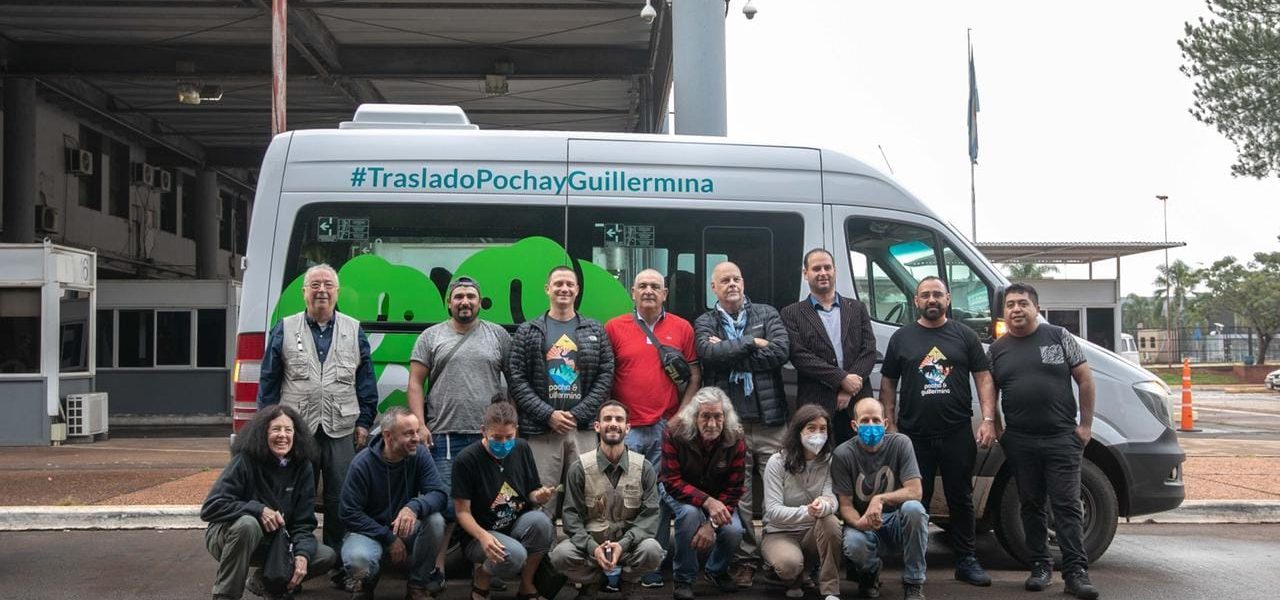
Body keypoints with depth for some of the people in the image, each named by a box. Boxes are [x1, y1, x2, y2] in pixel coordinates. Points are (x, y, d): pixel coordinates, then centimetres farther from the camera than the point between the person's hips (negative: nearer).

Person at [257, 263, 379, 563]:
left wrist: (364, 422, 3)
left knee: (340, 503, 4)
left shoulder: (354, 330, 10)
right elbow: (268, 381, 7)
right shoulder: (285, 330, 7)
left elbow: (367, 381, 9)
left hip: (342, 433, 1)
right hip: (296, 431, 0)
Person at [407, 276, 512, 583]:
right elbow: (415, 383, 3)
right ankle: (436, 570, 8)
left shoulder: (499, 335, 8)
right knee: (444, 506, -1)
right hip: (444, 436, -1)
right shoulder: (430, 337, 7)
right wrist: (420, 425, -7)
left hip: (490, 437, 1)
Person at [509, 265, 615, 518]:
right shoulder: (528, 332, 9)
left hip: (584, 429, 1)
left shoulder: (595, 331, 12)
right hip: (541, 430, -1)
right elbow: (517, 380, 2)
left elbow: (606, 376, 5)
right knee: (541, 501, -1)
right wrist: (548, 415, -9)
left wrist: (578, 414, -6)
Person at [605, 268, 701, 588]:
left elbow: (694, 377, 8)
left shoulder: (682, 328, 7)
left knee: (661, 498, 3)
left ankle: (652, 567, 13)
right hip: (625, 429, -1)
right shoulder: (614, 328, 5)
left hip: (667, 429, 1)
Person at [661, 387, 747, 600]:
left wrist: (712, 523, -28)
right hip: (682, 495, -2)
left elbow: (733, 489, -15)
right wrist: (707, 502, -39)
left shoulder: (735, 440, -19)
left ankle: (717, 571, 11)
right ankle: (683, 578, -14)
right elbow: (672, 482, -25)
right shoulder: (675, 435, -25)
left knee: (733, 531, -25)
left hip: (719, 498, 2)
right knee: (690, 513, -36)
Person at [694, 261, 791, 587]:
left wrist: (730, 353, -9)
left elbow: (781, 351, -8)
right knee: (738, 497, 4)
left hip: (769, 418, 0)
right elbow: (709, 353, -12)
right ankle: (745, 559, 13)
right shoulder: (704, 323, 9)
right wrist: (752, 343, -10)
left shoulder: (767, 313, 9)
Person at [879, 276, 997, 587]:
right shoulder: (902, 338, 7)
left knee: (961, 499, 7)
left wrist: (988, 419, -5)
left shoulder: (965, 336, 6)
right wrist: (890, 422, 2)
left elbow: (983, 378, 4)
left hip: (957, 434, 0)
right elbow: (888, 383, 10)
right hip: (914, 435, 0)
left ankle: (966, 560, 17)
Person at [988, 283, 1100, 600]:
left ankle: (1076, 571, -3)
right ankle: (1040, 565, 19)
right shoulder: (997, 349, 9)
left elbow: (1085, 379, 2)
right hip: (1019, 442, 3)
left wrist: (1086, 425, -2)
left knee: (1067, 504, -4)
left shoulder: (1059, 337, 1)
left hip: (1062, 438, -3)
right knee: (1031, 505, 9)